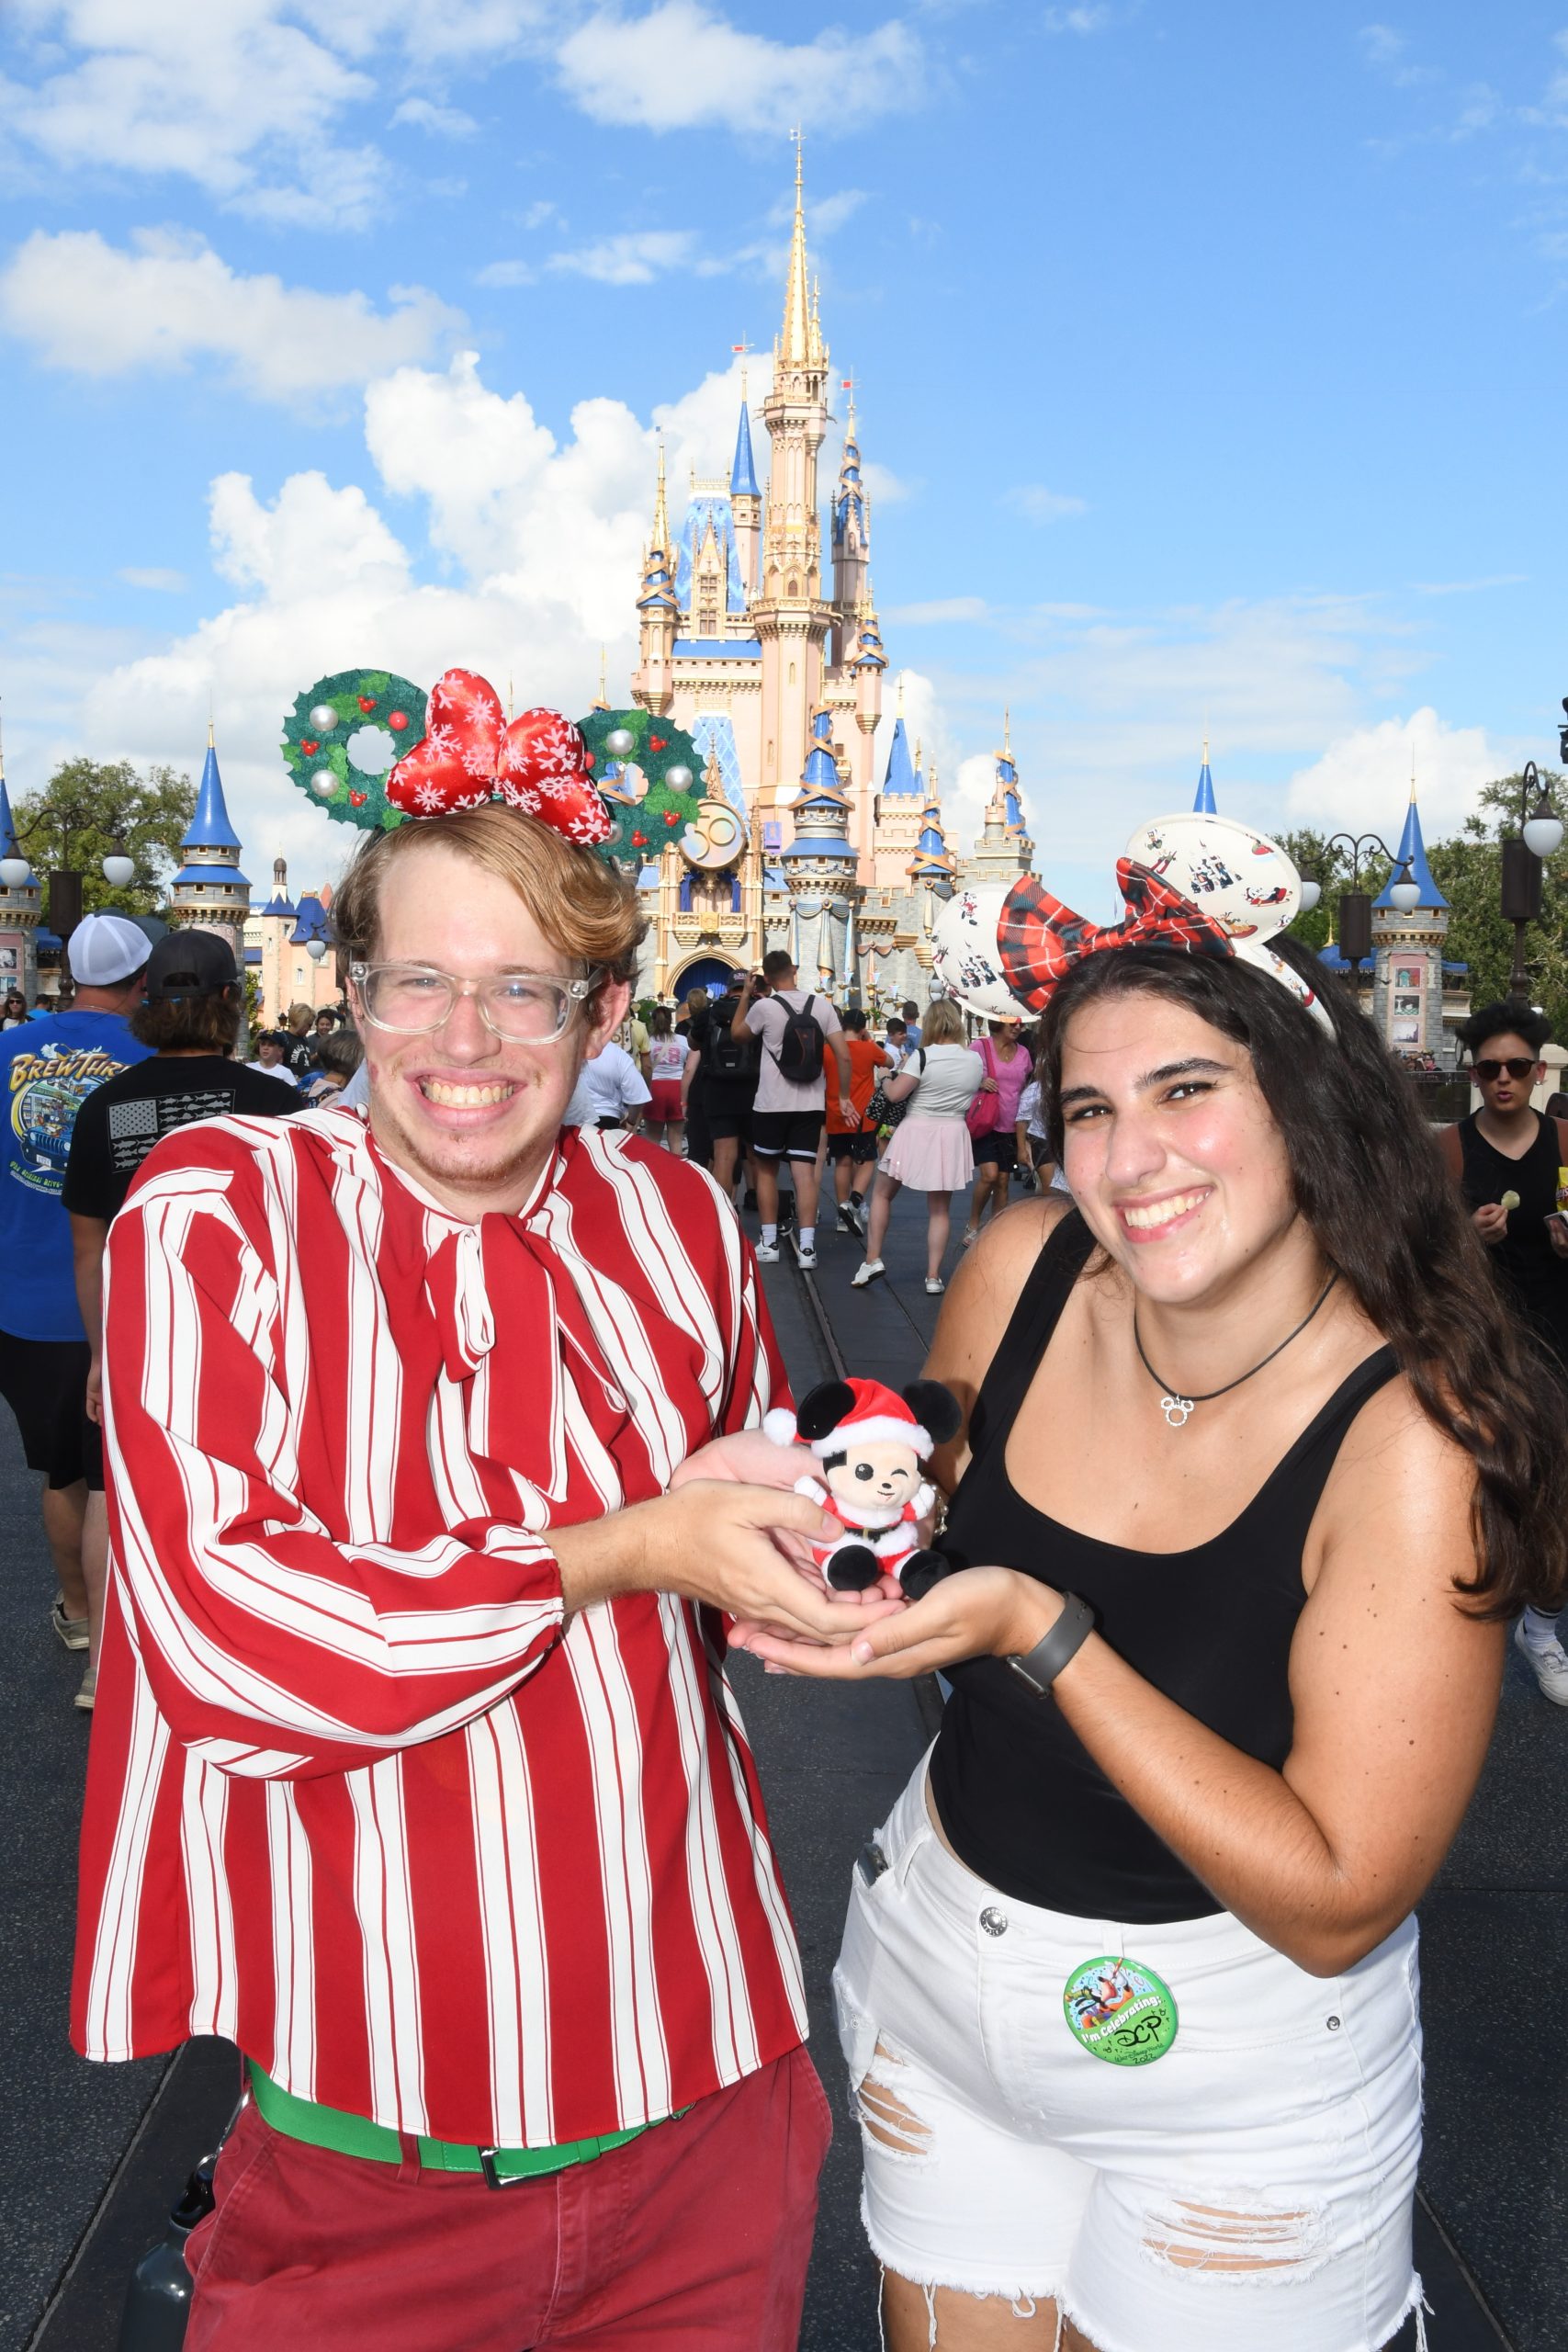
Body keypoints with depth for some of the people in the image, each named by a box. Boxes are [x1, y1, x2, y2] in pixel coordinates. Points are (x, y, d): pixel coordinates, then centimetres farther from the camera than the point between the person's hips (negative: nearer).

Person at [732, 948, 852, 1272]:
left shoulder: (764, 1006, -8)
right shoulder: (822, 1005, 0)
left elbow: (737, 1033, 12)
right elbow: (843, 1056, -2)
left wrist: (745, 995, 19)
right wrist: (843, 1097, 7)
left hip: (771, 1103, -2)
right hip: (810, 1104, 2)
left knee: (766, 1171, 12)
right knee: (805, 1173, 1)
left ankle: (769, 1243, 13)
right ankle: (806, 1247, -5)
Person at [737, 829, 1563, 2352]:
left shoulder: (1411, 1439, -26)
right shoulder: (1022, 1270, -14)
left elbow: (1337, 1906, -24)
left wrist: (1042, 1630, -31)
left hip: (1238, 2062, -4)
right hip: (935, 1958, 4)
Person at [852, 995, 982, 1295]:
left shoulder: (924, 1055, -15)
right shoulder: (976, 1060, 0)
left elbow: (895, 1094, -17)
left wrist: (887, 1081, 3)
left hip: (916, 1132, -4)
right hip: (953, 1135, 4)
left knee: (882, 1193, 14)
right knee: (940, 1209, 11)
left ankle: (872, 1260, 10)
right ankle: (933, 1276, 9)